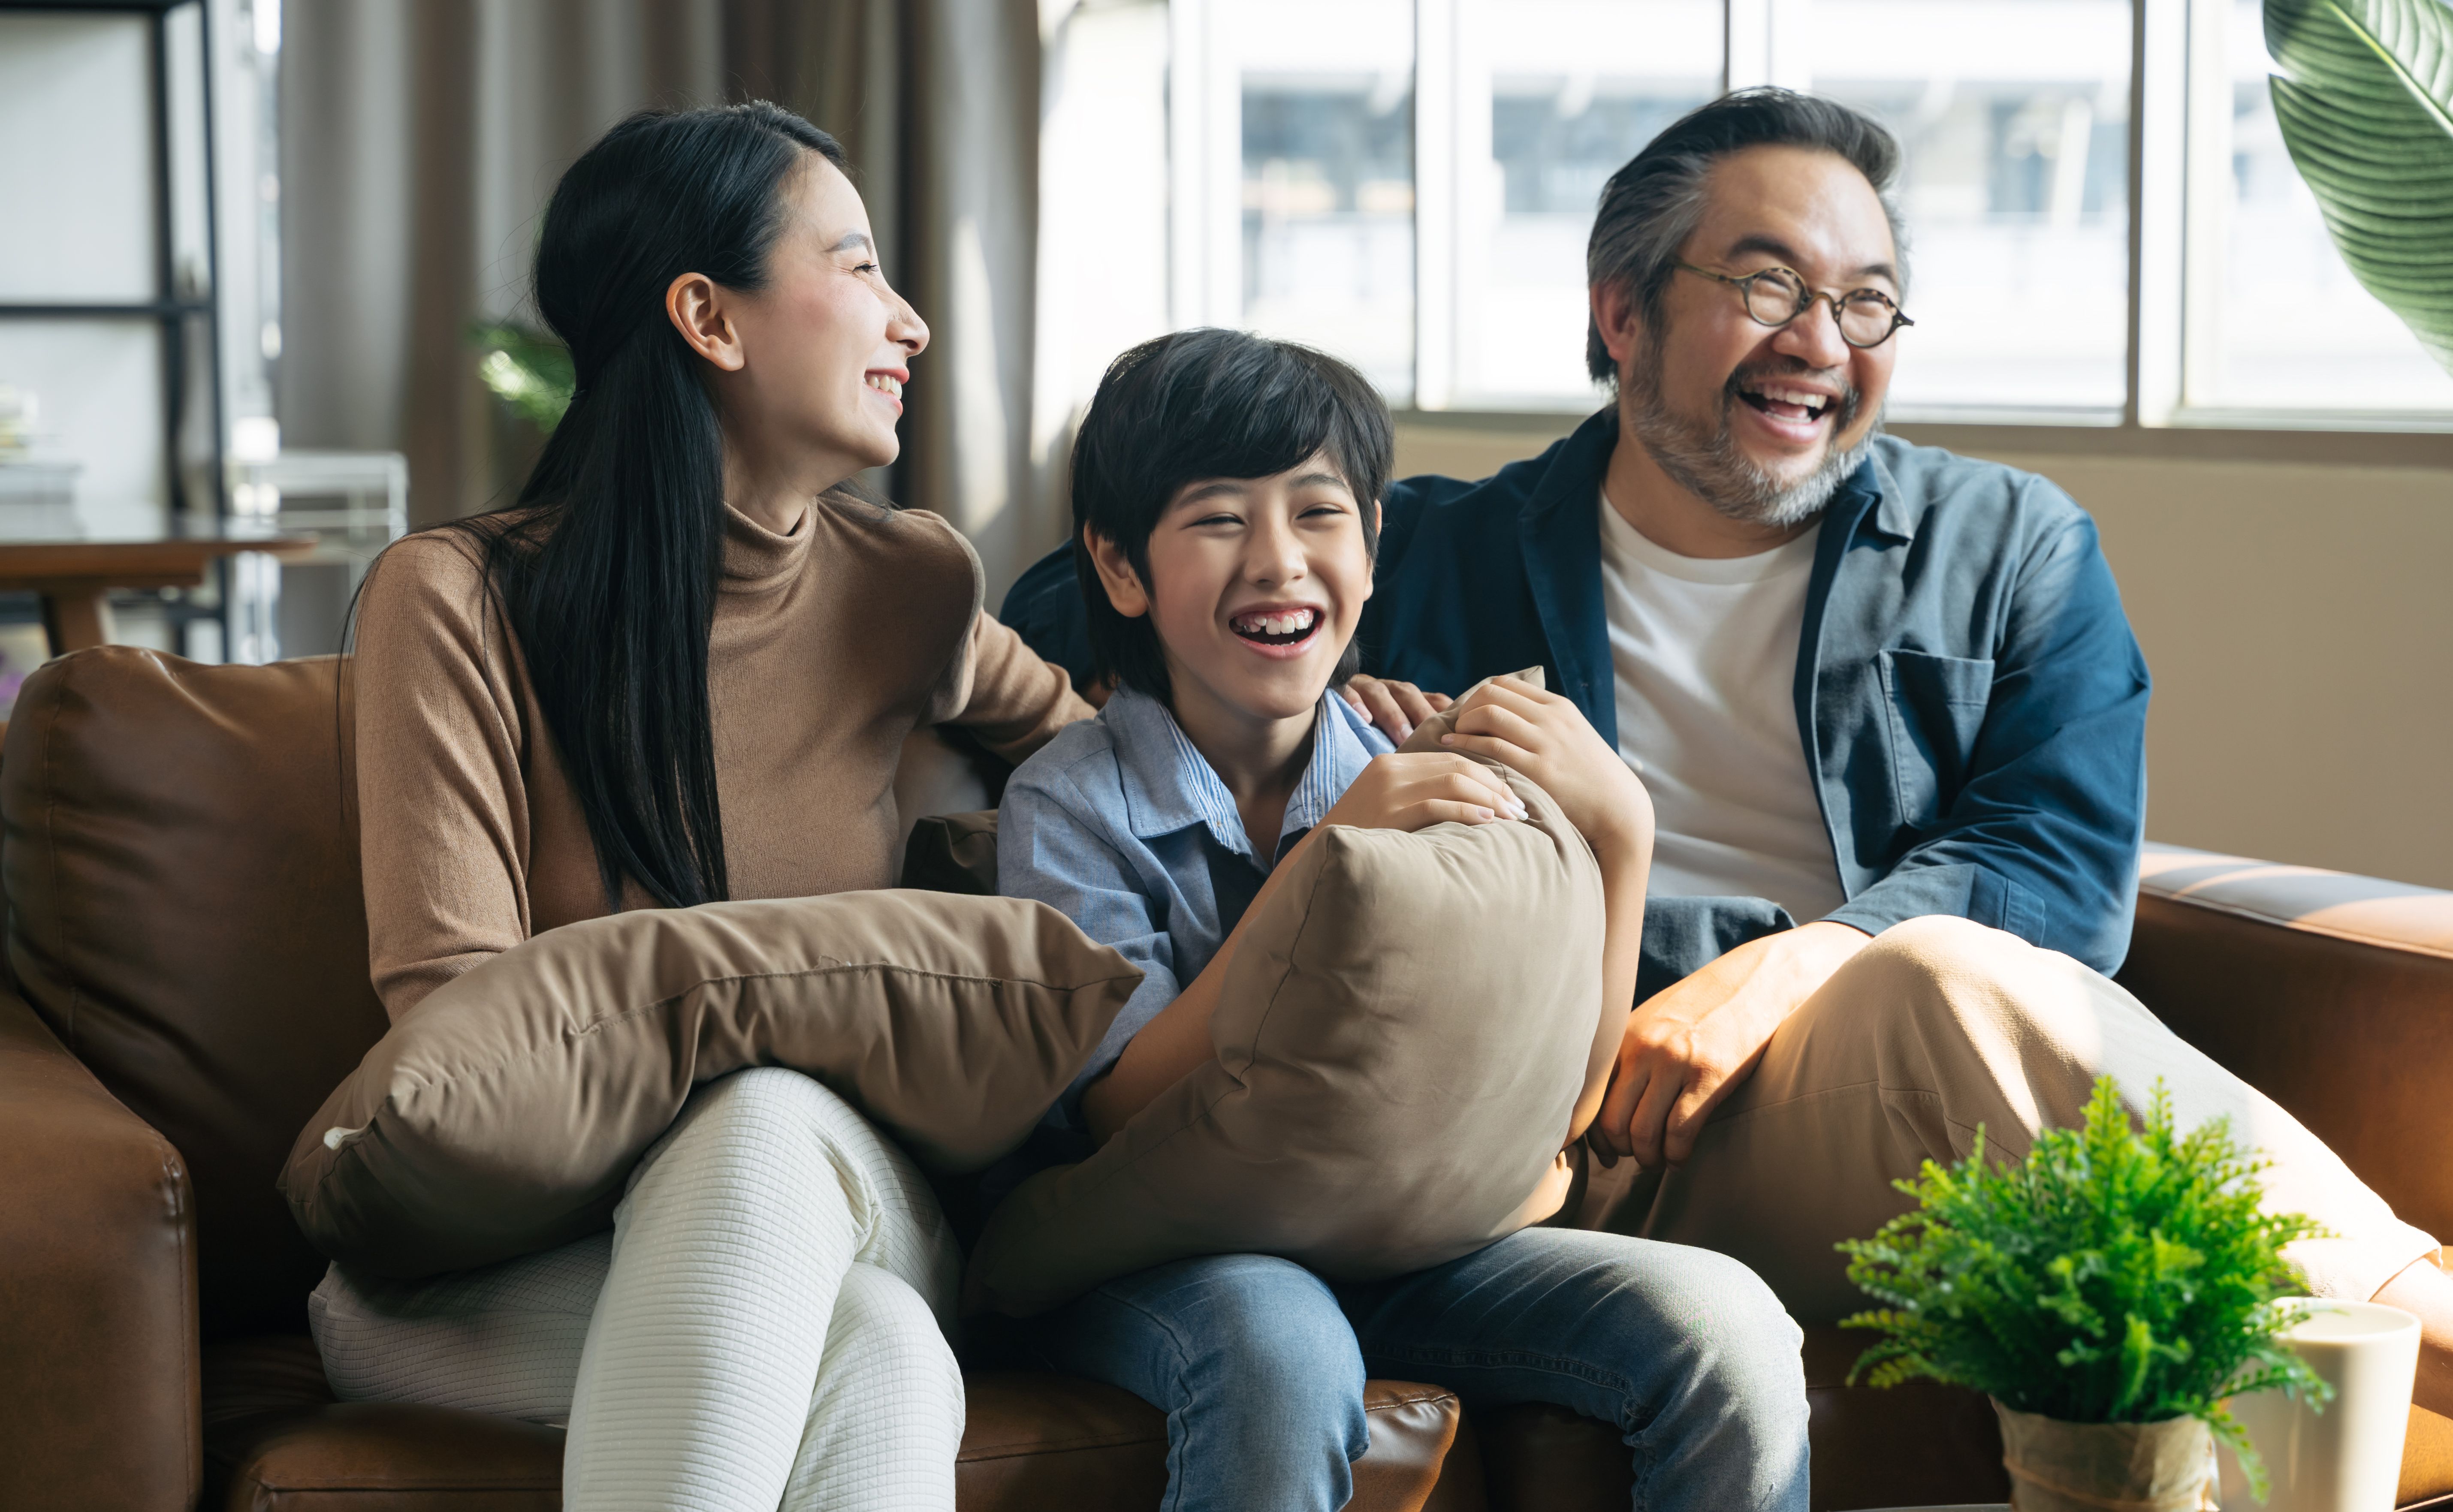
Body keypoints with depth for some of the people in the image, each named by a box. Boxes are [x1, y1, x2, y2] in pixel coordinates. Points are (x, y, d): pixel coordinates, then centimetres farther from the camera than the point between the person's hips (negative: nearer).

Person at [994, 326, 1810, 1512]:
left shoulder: (1429, 787, 4)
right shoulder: (1069, 803, -5)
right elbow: (1124, 1122, -16)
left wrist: (1615, 832, -11)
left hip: (1405, 1239, 3)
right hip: (1155, 1267, -3)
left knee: (1721, 1326, -21)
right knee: (1277, 1347, -38)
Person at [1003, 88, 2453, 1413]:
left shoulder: (2015, 550, 19)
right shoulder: (1436, 554, 18)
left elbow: (2065, 865, 5)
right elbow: (1062, 609, 22)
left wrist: (1790, 967, -14)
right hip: (1607, 1134, -1)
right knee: (1956, 982, -34)